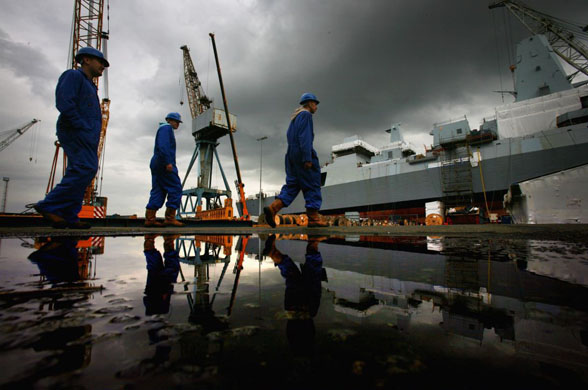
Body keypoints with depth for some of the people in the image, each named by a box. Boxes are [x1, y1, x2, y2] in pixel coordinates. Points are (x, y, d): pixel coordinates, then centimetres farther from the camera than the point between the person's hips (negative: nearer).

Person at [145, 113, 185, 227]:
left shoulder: (163, 129, 28)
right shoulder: (166, 127, -3)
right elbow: (163, 145, -18)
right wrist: (168, 162, -24)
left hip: (156, 165, 10)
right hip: (164, 164, -10)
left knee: (158, 191, 5)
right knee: (176, 189, -10)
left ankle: (149, 219, 1)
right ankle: (170, 218, -12)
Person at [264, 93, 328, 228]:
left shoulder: (295, 117, 25)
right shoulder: (306, 115, -4)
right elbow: (305, 137, -16)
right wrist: (307, 158, -22)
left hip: (291, 154, 9)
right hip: (303, 153, -9)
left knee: (292, 185, 4)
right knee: (312, 185, -4)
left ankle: (273, 208, -13)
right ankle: (313, 218, -3)